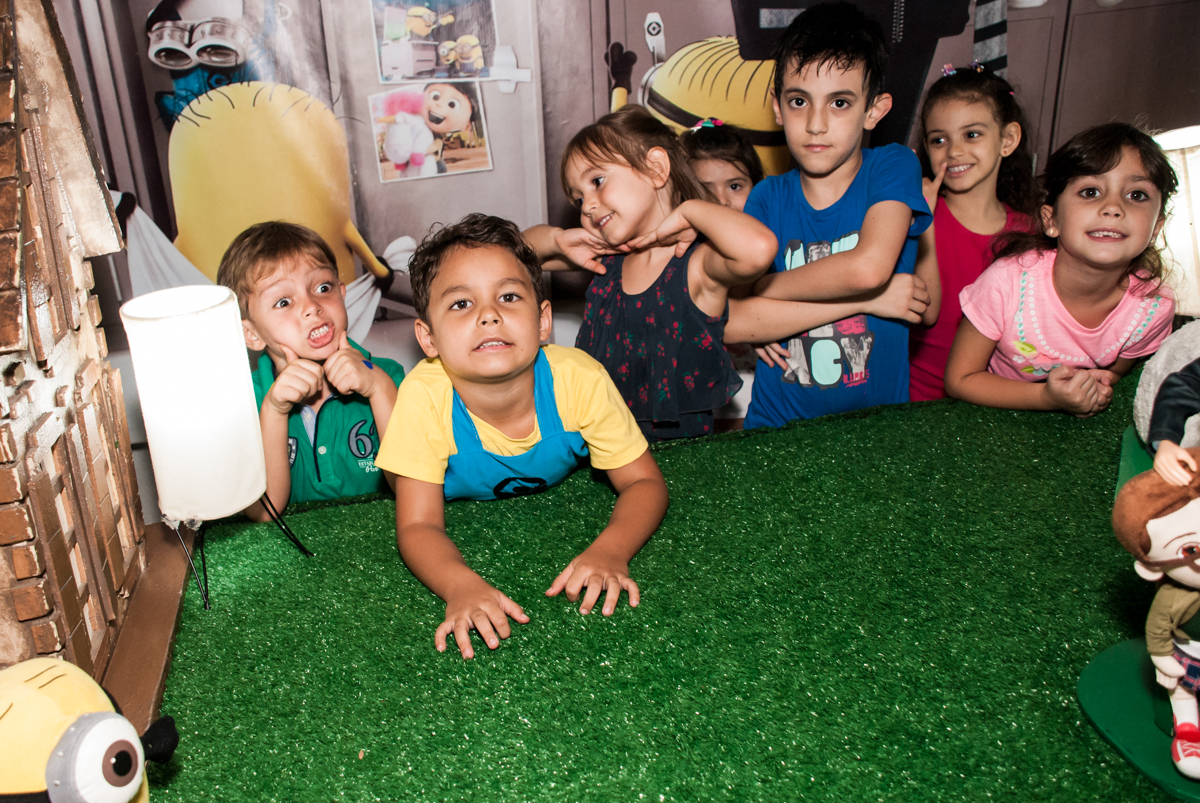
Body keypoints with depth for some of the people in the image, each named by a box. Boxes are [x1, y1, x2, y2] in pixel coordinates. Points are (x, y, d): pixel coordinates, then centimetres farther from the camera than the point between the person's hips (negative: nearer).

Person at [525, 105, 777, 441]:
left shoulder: (697, 265, -13)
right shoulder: (608, 257, 6)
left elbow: (758, 249, -36)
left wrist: (689, 210, -20)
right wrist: (558, 239, -2)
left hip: (681, 445, -4)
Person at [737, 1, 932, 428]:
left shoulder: (893, 167, -2)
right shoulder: (768, 197, 2)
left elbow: (869, 266, -21)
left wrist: (761, 287, -10)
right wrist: (859, 295, -14)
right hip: (777, 422, 0)